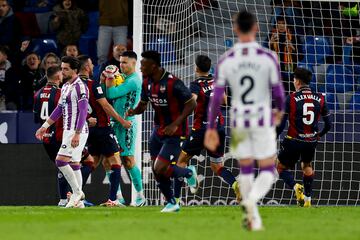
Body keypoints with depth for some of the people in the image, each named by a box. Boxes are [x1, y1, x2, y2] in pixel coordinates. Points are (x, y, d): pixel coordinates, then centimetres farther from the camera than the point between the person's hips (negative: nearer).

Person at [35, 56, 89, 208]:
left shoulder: (80, 87, -14)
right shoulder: (65, 87, 15)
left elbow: (83, 112, -21)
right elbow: (59, 109, 25)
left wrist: (77, 134, -27)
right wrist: (45, 126, 26)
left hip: (77, 131, -9)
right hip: (69, 130, 9)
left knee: (61, 161, -16)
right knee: (73, 164, 9)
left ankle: (77, 192, -7)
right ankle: (78, 201, 11)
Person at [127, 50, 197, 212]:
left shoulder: (173, 83, -22)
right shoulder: (147, 83, 1)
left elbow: (191, 104, -17)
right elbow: (143, 104, 14)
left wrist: (175, 124, -22)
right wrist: (134, 111, -10)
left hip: (174, 132, -8)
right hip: (158, 130, 8)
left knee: (160, 169, -14)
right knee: (156, 170, 8)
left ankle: (188, 173, 15)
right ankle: (172, 203, 24)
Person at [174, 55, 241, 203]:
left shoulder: (196, 84, -11)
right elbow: (224, 100, 23)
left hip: (202, 128, -5)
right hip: (219, 127, 5)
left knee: (182, 160, 11)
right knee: (217, 167, 10)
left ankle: (175, 197, 8)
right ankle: (236, 184, -21)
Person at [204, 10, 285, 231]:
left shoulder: (226, 60, -7)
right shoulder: (269, 57, -13)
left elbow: (216, 97, -6)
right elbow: (278, 91, -8)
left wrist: (211, 128, 2)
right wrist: (280, 109, 15)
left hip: (238, 121, 2)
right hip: (263, 120, -2)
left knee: (246, 169, 21)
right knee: (268, 172, 5)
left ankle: (252, 215, 22)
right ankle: (251, 202, -26)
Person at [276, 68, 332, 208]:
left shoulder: (291, 99, -10)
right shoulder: (320, 99, 0)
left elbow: (281, 125, -11)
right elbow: (328, 125, 6)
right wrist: (319, 135, 25)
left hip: (294, 141, -4)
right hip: (311, 142, 4)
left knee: (281, 167, 13)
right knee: (307, 166, 30)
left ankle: (295, 186, -14)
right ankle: (308, 199, 27)